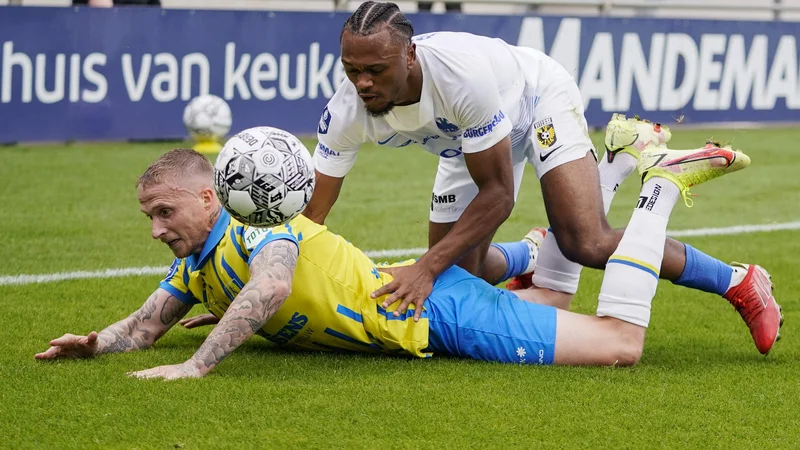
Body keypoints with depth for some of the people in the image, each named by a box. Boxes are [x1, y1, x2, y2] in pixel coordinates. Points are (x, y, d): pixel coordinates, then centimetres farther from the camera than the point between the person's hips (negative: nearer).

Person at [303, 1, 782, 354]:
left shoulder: (461, 72, -43)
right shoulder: (346, 113, -29)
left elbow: (498, 195, -35)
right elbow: (312, 213, -18)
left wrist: (427, 268, -42)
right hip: (470, 139, 6)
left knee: (588, 244, -24)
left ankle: (737, 282, -6)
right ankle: (531, 258, 42)